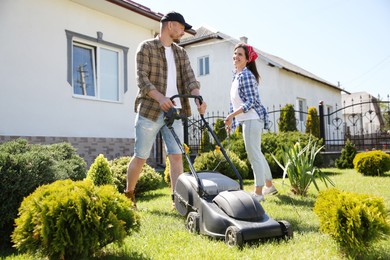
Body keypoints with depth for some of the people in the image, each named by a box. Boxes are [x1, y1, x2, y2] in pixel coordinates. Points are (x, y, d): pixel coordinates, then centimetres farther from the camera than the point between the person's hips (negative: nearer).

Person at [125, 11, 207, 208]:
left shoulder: (181, 53, 17)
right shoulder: (146, 48, 1)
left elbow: (189, 77, 4)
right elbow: (142, 79, -11)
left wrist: (198, 97, -17)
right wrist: (160, 98, -27)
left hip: (174, 112, 5)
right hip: (150, 110, -4)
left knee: (176, 155, -3)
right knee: (141, 157, 3)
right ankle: (128, 194, 23)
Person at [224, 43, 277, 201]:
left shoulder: (246, 75, -12)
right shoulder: (237, 75, 16)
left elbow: (251, 102, -19)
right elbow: (235, 101, 21)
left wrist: (232, 114, -23)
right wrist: (231, 119, 20)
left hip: (252, 119, -10)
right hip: (247, 119, 10)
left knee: (254, 154, -7)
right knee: (257, 153, 17)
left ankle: (258, 192, 1)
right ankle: (269, 186, 31)